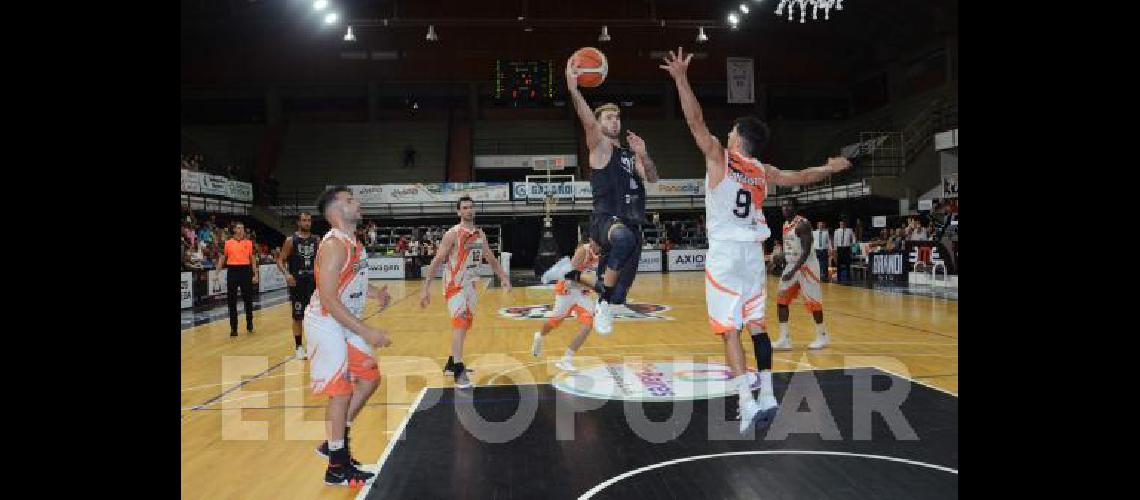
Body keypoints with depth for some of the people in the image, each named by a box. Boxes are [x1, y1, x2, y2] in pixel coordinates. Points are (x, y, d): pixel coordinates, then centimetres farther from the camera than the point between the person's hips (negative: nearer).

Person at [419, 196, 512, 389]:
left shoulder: (480, 234, 6)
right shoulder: (453, 234, -15)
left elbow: (491, 259, 15)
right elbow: (437, 261, -16)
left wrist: (504, 277, 4)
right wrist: (426, 287, -21)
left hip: (470, 285, 8)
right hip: (455, 285, -8)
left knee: (465, 323, 15)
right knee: (459, 323, -16)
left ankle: (452, 363, 31)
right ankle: (459, 372, -18)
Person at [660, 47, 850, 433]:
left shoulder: (720, 158, -4)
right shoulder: (763, 171, 11)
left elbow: (696, 121, -11)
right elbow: (800, 177, 25)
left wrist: (680, 78, -10)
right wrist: (830, 169, 44)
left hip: (725, 253, -5)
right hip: (753, 252, 6)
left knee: (729, 330, -4)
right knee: (756, 324, 12)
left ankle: (747, 403, -8)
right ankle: (767, 396, 14)